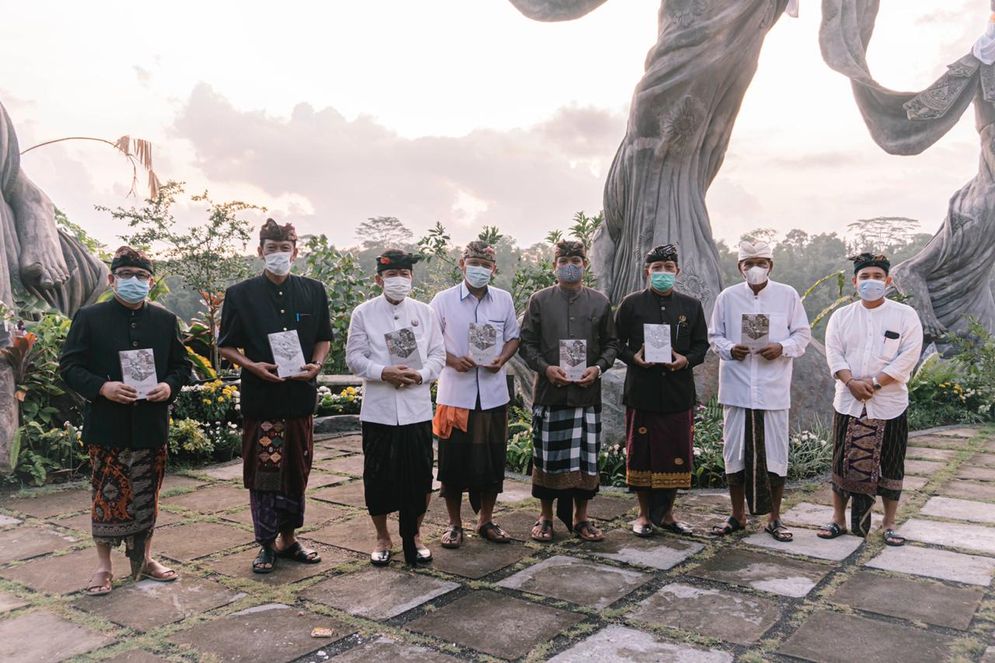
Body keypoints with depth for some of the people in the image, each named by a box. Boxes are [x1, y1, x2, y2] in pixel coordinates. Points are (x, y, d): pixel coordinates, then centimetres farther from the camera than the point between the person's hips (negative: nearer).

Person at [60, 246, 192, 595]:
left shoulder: (165, 320, 7)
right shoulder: (89, 318, -1)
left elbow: (182, 365, 11)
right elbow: (69, 366, -2)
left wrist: (170, 386, -9)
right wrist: (101, 387, -18)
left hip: (151, 425, 3)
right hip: (106, 425, -2)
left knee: (147, 497, 12)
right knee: (107, 495, 4)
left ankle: (144, 559, 28)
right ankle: (104, 565, 20)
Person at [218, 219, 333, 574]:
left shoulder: (313, 291, 6)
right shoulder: (240, 294, 1)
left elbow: (324, 338, 13)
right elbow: (226, 346, 4)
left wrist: (316, 365, -6)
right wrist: (251, 365, -14)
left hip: (301, 396, 3)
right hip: (261, 398, -2)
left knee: (296, 471, 11)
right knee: (263, 473, 2)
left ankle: (288, 538, 26)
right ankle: (266, 545, 16)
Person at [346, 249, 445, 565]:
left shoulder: (425, 312, 6)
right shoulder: (364, 313, 1)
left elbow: (438, 354, 6)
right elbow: (354, 357, -2)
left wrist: (421, 375, -13)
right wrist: (383, 373, -17)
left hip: (417, 408, 1)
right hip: (378, 410, -1)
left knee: (418, 476, 7)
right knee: (378, 476, 8)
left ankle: (412, 536, 26)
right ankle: (382, 537, 27)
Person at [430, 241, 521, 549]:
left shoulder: (504, 300, 6)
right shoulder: (443, 300, -3)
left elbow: (513, 337, 14)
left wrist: (502, 359, -5)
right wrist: (453, 360, -15)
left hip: (494, 393, 3)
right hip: (455, 393, -3)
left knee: (493, 459, 9)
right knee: (453, 459, 3)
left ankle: (486, 520, 27)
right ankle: (454, 524, 20)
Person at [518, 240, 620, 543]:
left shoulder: (600, 302, 9)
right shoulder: (539, 300, 5)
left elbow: (611, 343, 11)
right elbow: (526, 342, 3)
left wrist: (598, 368, -6)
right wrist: (545, 368, -12)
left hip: (587, 391, 1)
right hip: (548, 390, -1)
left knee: (586, 455, 6)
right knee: (547, 455, 4)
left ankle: (580, 517, 21)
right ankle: (546, 516, 19)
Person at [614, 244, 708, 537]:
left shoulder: (691, 306, 9)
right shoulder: (631, 304, 3)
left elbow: (701, 345, 11)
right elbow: (616, 342, 5)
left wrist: (686, 360, -9)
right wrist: (633, 357, -14)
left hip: (679, 392, 2)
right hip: (642, 391, -2)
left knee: (677, 454, 7)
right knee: (641, 454, 4)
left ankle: (666, 514, 23)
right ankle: (644, 514, 19)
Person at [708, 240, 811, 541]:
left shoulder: (788, 295, 2)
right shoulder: (727, 297, 4)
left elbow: (803, 334, 5)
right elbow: (714, 336, 8)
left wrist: (783, 348, -14)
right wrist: (729, 349, -12)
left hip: (774, 389, -1)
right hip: (736, 388, 1)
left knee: (775, 453, 5)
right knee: (735, 451, 8)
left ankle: (774, 518, 21)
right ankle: (737, 516, 23)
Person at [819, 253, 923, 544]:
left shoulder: (905, 315, 0)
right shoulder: (841, 316, 7)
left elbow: (908, 356, -9)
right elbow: (834, 353, -1)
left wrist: (874, 383, -17)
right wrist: (851, 381, -18)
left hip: (890, 403, -1)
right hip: (848, 402, 2)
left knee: (890, 464, 7)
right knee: (843, 462, 7)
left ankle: (889, 524, 21)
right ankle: (838, 519, 20)